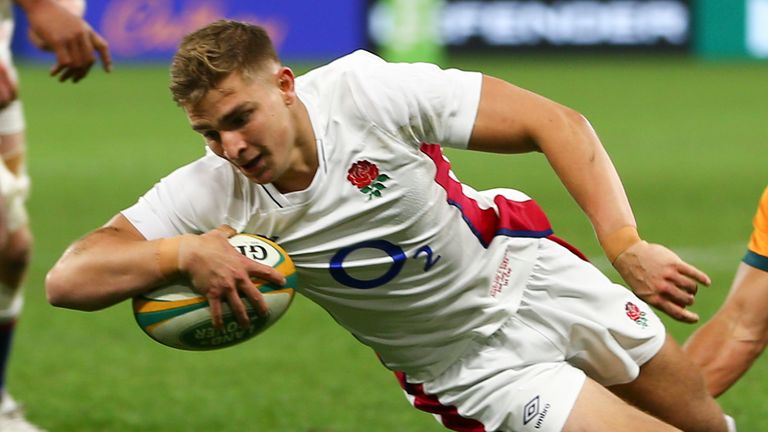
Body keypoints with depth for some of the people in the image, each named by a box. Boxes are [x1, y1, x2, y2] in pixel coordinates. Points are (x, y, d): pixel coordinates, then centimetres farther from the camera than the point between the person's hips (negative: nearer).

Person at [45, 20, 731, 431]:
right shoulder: (211, 194, -22)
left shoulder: (367, 93, -27)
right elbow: (68, 279, -26)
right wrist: (183, 253, -42)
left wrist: (625, 245, -34)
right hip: (473, 370, -1)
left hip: (530, 276, 1)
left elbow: (556, 123, -23)